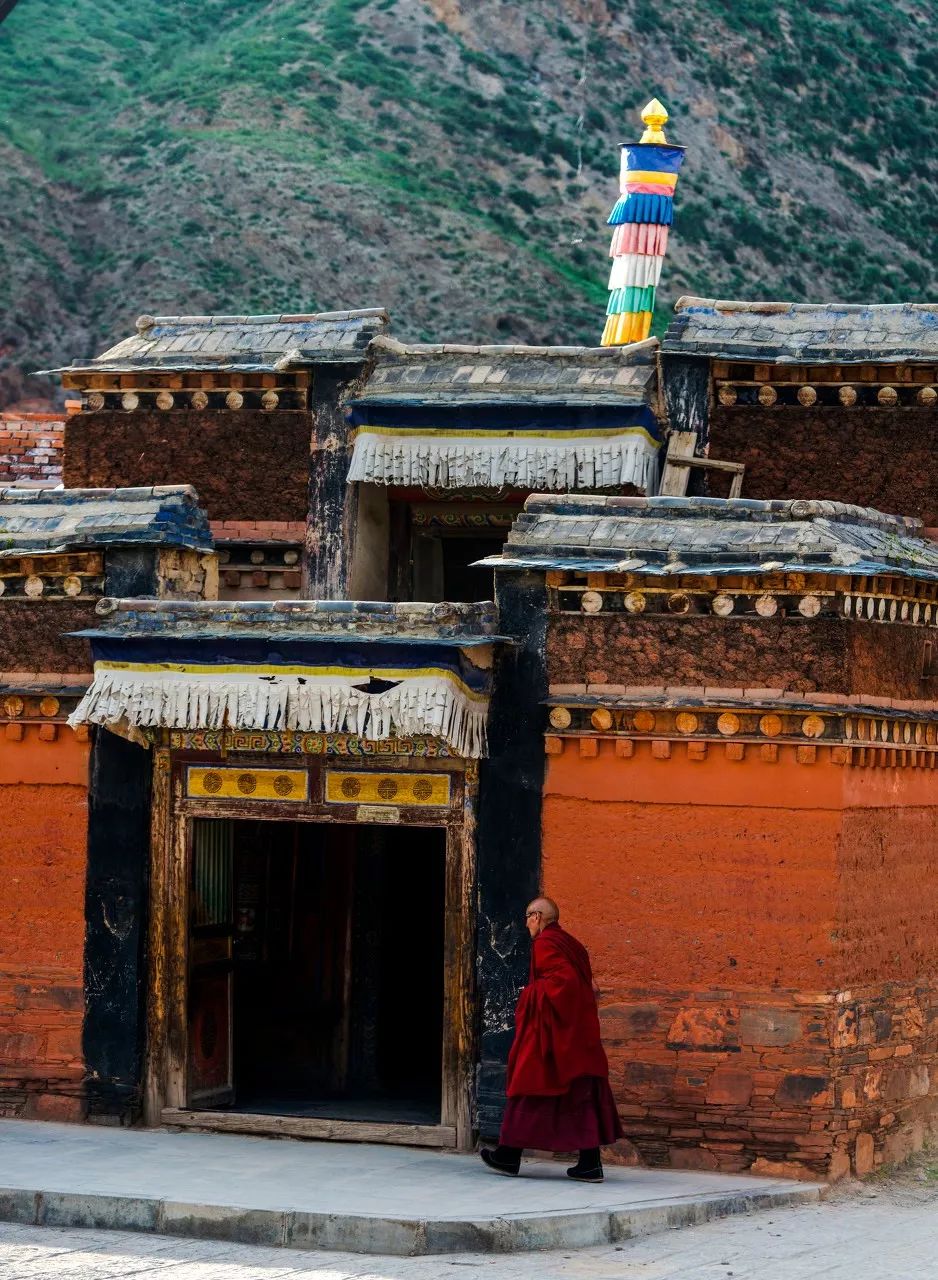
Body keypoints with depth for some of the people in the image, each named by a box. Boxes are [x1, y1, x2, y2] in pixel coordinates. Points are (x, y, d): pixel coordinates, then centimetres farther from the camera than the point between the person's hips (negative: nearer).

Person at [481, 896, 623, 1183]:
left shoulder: (544, 944, -12)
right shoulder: (570, 943, 14)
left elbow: (564, 978, -24)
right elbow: (586, 985, 13)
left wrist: (533, 994, -13)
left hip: (551, 1028, -8)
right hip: (578, 1028, 8)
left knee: (529, 1085, 3)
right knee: (580, 1094, 5)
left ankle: (509, 1156, 11)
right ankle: (590, 1163, 0)